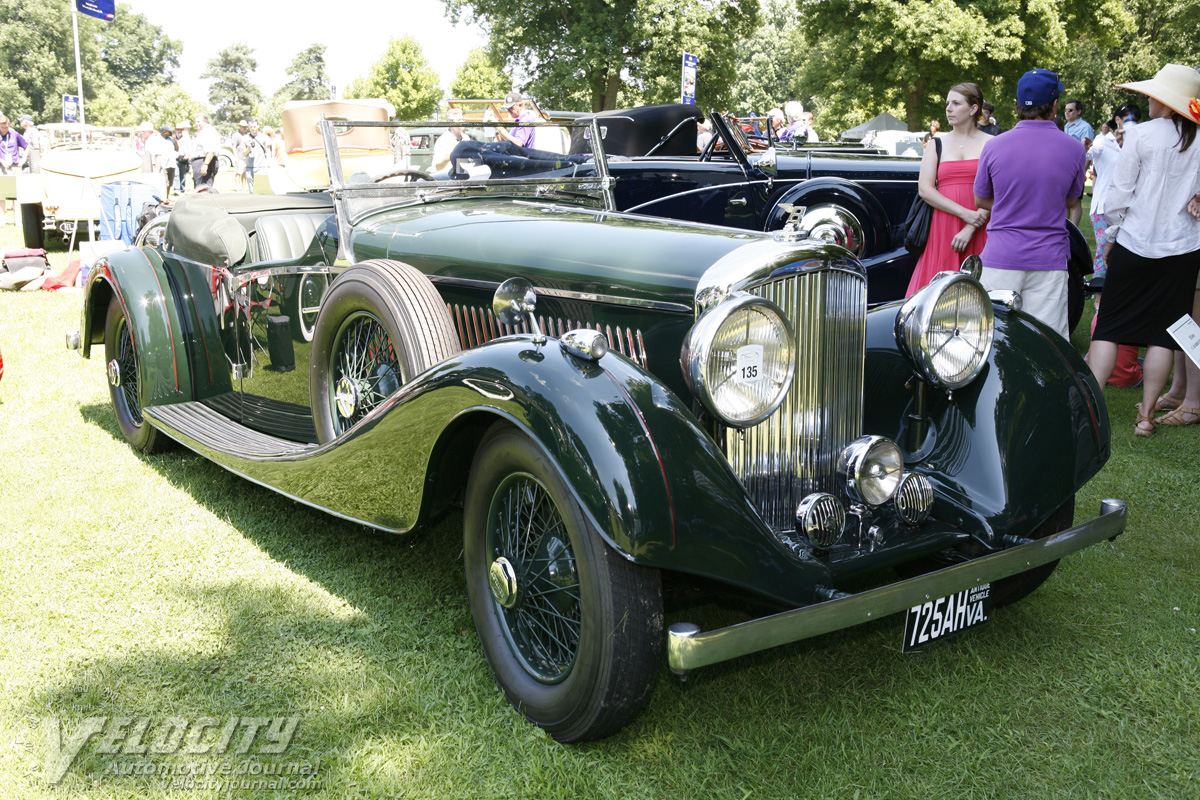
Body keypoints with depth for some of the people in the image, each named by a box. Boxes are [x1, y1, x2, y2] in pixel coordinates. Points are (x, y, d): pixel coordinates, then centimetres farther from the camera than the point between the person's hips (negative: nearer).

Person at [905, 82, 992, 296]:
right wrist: (963, 212, -10)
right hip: (942, 229, 2)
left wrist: (970, 229, -13)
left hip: (979, 231, -2)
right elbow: (924, 189, 2)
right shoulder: (936, 146, 14)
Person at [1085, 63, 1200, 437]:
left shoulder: (1143, 134, -8)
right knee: (1163, 331, 7)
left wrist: (1112, 234, 5)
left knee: (1109, 326, 4)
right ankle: (1146, 415, 11)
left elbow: (1120, 191, -6)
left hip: (1135, 243, -2)